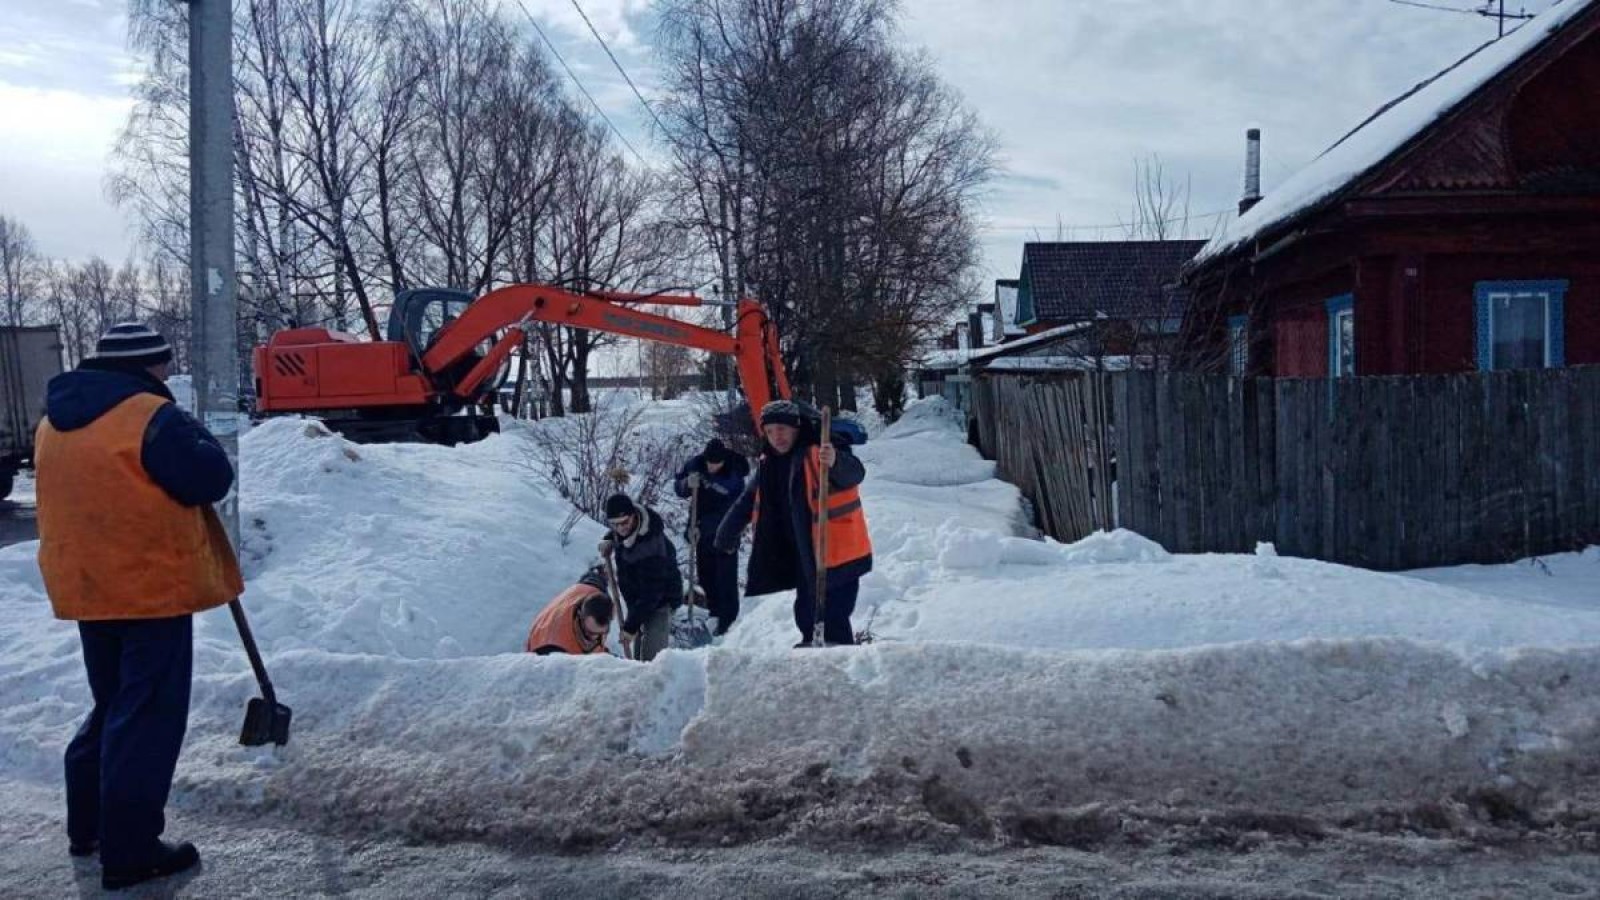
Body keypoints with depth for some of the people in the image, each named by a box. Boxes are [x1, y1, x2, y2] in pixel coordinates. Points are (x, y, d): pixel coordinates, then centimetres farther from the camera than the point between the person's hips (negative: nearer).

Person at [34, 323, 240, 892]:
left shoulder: (57, 421, 11)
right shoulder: (152, 417, -16)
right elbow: (210, 479, -16)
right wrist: (195, 440, 0)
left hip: (88, 587, 8)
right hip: (151, 588, -8)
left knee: (113, 706, 23)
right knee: (148, 718, -1)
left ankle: (88, 826, 32)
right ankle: (130, 852, 4)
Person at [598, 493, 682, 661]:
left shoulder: (651, 547, -35)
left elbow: (651, 593, -31)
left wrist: (631, 625, -29)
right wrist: (609, 539, -1)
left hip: (660, 599, -9)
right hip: (636, 599, 9)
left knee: (650, 655, -19)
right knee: (638, 653, 18)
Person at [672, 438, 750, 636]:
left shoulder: (734, 477, -22)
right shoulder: (695, 464, -9)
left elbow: (727, 512, -24)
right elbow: (677, 488, -1)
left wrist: (703, 528, -32)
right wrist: (687, 484, -24)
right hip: (702, 530, 5)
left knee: (726, 575, -7)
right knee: (705, 573, 12)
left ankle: (726, 621, -4)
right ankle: (714, 611, 28)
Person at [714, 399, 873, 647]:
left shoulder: (821, 451, -15)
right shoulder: (769, 463, 8)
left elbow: (854, 473, -35)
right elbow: (747, 502, 21)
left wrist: (836, 463, -56)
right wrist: (727, 536, 27)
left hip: (838, 555, -8)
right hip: (804, 558, 8)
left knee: (833, 620, -14)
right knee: (807, 616, 17)